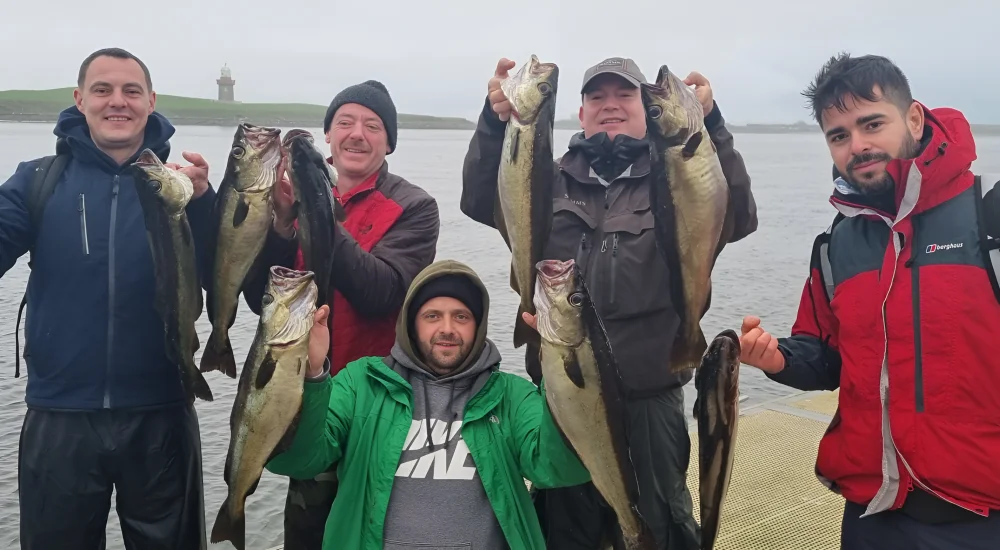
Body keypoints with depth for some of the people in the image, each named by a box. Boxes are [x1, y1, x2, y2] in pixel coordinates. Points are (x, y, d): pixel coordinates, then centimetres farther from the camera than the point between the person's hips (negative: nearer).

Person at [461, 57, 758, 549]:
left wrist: (710, 125, -28)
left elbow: (737, 218, -15)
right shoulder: (553, 181, 6)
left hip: (650, 402, -1)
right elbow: (480, 203, -9)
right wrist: (495, 120, -25)